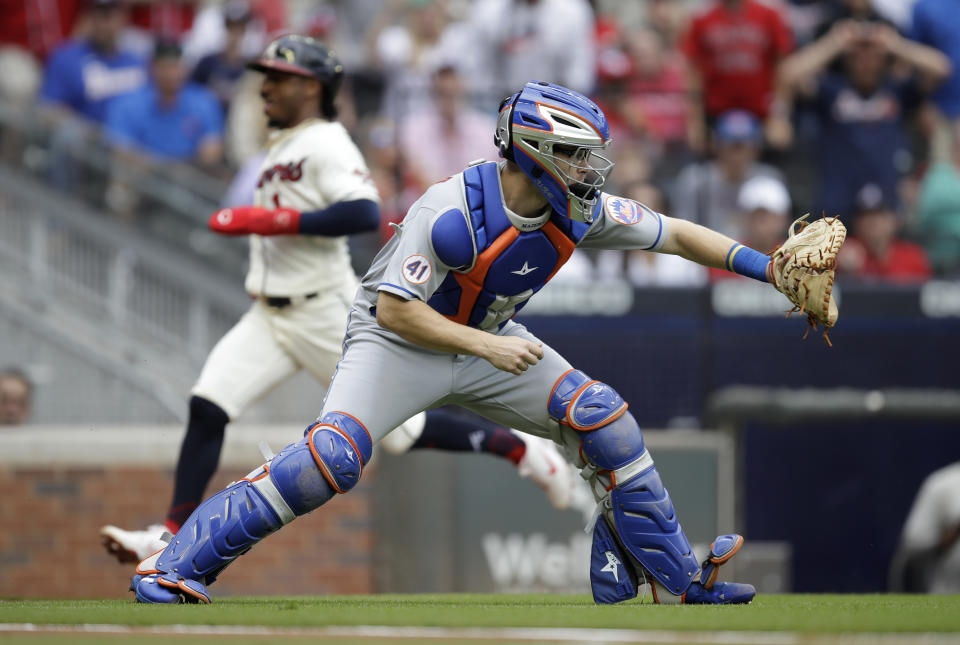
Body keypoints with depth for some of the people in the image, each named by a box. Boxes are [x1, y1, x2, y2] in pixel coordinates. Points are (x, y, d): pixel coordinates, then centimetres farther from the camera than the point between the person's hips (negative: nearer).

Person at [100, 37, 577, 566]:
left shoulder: (326, 142, -12)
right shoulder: (281, 147, 16)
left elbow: (364, 213, -26)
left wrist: (273, 220, -26)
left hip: (325, 314, -8)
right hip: (268, 318, 8)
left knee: (399, 430, -2)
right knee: (206, 407, -10)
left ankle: (519, 449, 15)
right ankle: (174, 534, -10)